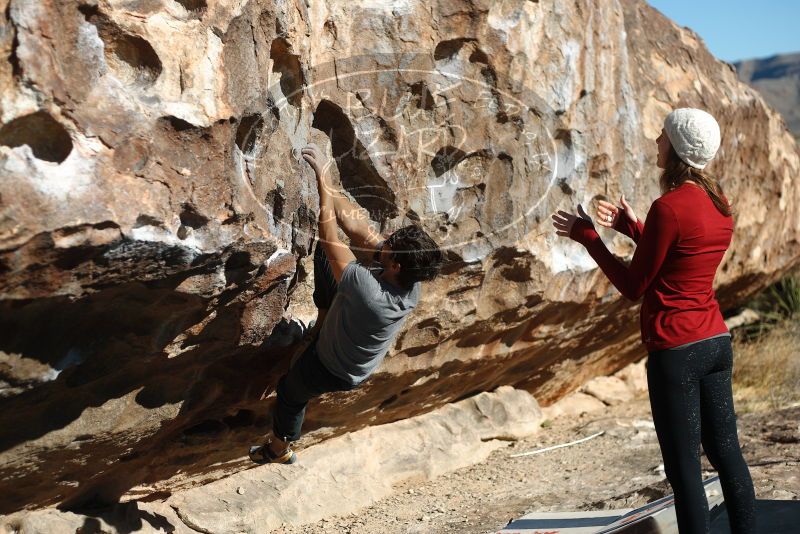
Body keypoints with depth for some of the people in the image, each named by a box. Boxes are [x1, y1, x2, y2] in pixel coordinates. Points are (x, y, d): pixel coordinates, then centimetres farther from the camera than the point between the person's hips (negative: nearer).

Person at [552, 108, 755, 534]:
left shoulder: (669, 207, -17)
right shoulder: (720, 204, 7)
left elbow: (634, 287, -10)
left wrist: (587, 237, -2)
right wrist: (630, 227, 18)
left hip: (675, 351, -8)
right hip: (716, 342, 8)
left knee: (683, 467, 1)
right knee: (726, 452, 16)